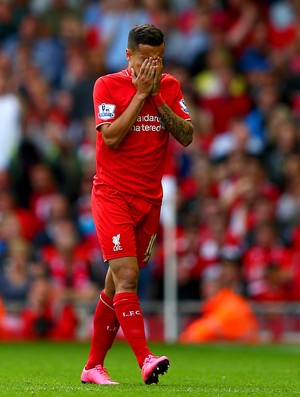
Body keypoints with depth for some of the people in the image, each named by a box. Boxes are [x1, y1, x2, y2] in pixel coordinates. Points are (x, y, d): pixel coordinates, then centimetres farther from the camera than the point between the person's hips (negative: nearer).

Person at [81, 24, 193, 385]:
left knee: (117, 284, 8)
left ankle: (93, 366, 17)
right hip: (112, 195, -4)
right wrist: (140, 93, -15)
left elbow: (186, 136, -2)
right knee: (126, 275, -19)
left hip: (150, 199, 4)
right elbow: (111, 137, -16)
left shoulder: (169, 86, 8)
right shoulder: (107, 85, -5)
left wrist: (157, 97, -11)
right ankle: (145, 359, -27)